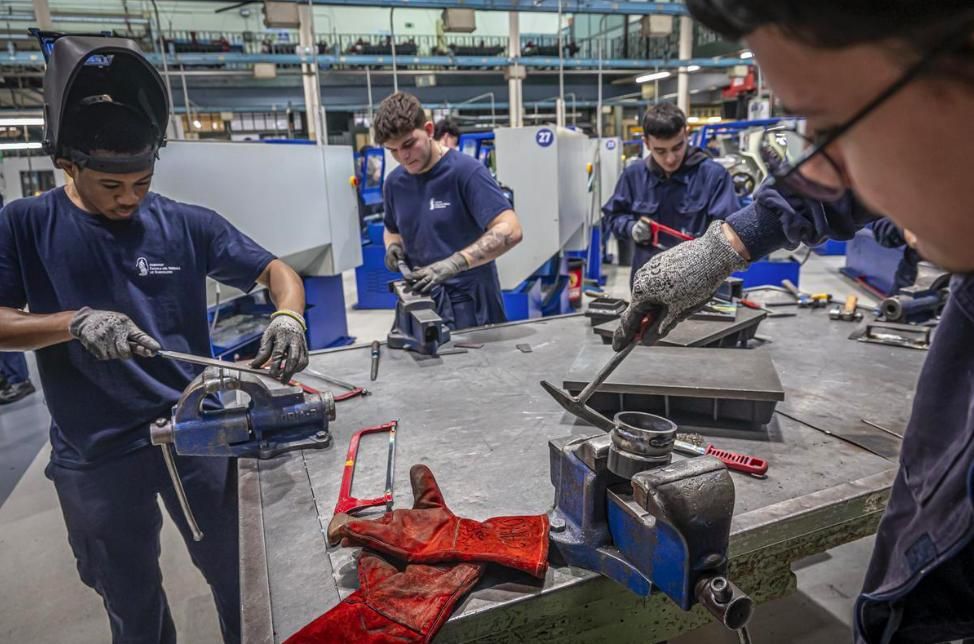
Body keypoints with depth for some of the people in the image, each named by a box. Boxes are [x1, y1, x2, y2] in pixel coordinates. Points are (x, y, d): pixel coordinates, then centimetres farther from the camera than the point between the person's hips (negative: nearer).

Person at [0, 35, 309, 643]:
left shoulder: (188, 224, -5)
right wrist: (77, 321, -25)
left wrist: (288, 318, -25)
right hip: (94, 457, 1)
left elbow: (277, 271, -3)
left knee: (238, 577, 18)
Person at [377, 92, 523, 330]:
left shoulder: (467, 171, -13)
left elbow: (510, 231, -22)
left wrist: (453, 264, -31)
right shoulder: (394, 182, 6)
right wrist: (393, 246, 0)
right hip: (422, 301, 5)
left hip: (470, 301, -5)